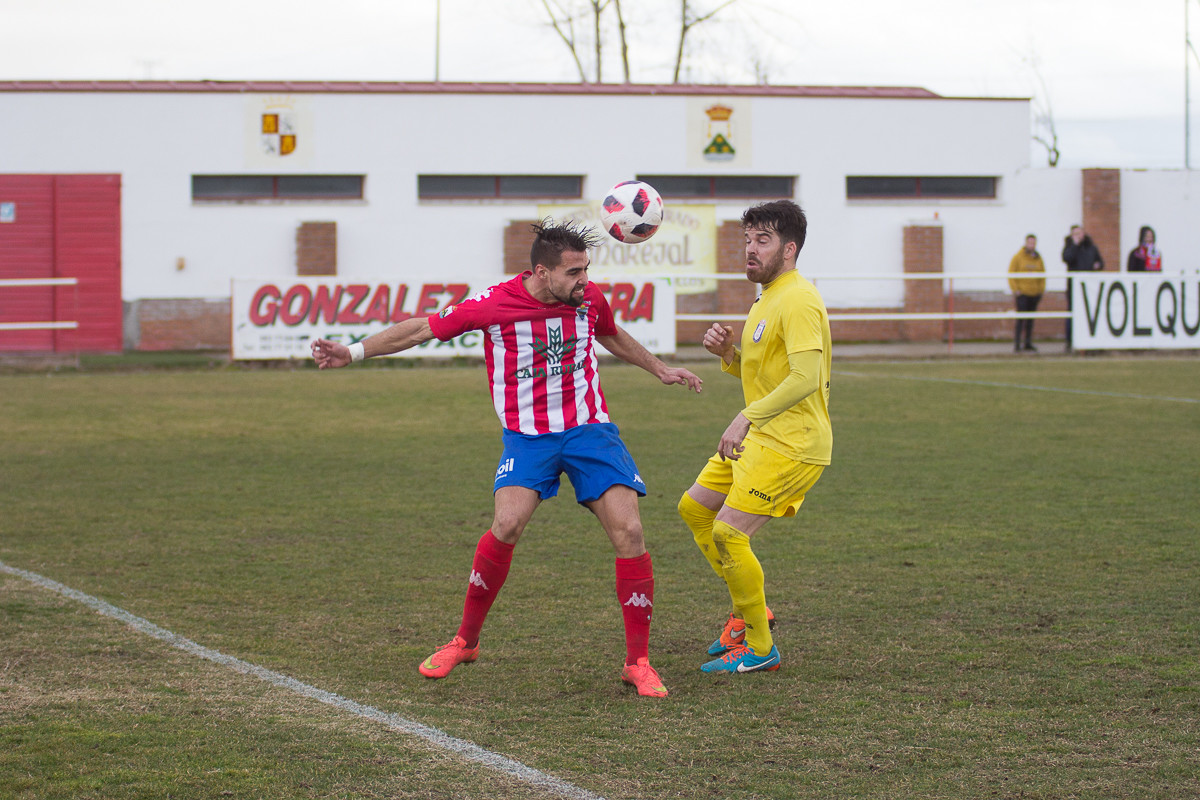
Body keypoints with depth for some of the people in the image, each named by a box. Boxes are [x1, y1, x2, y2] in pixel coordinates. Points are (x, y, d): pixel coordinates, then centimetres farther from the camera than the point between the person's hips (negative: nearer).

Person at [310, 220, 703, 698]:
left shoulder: (589, 300, 0)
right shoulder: (493, 304, -12)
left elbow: (612, 336, 25)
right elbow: (420, 329, -2)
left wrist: (659, 370, 34)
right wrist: (354, 352, -6)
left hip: (589, 430, 3)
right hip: (527, 436, -3)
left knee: (628, 531, -12)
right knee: (507, 523, -25)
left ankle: (637, 662, 0)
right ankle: (465, 641, -2)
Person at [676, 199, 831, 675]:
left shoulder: (797, 301, -18)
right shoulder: (767, 299, 15)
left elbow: (806, 378, -30)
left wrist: (747, 418, -32)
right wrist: (726, 353, 2)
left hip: (792, 446, -11)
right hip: (759, 439, 11)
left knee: (728, 533, -16)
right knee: (694, 509, 16)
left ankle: (759, 648, -3)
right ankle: (749, 609, 27)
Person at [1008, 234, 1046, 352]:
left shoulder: (1038, 258, 10)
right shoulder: (1018, 257, -2)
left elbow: (1042, 275, 14)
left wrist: (1042, 290, 4)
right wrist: (1015, 289, -10)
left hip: (1034, 293, 4)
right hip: (1022, 293, -4)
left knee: (1031, 319, 8)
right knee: (1021, 318, -9)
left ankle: (1028, 343, 15)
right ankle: (1017, 343, -7)